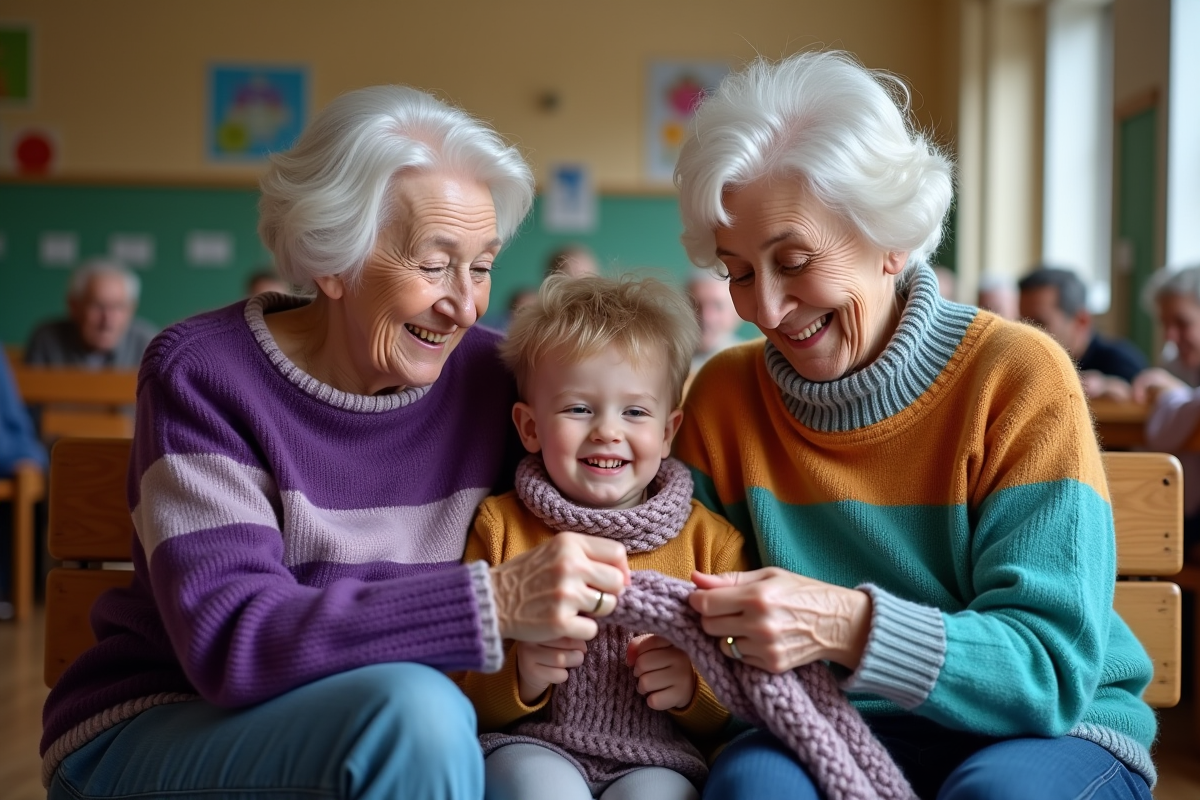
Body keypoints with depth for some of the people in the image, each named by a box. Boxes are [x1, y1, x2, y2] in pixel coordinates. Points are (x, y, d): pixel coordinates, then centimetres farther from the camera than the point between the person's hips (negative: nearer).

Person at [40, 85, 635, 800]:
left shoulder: (489, 374, -2)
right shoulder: (202, 373, -14)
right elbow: (229, 640, -25)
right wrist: (493, 603, -35)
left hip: (383, 738, 3)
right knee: (415, 710, -31)